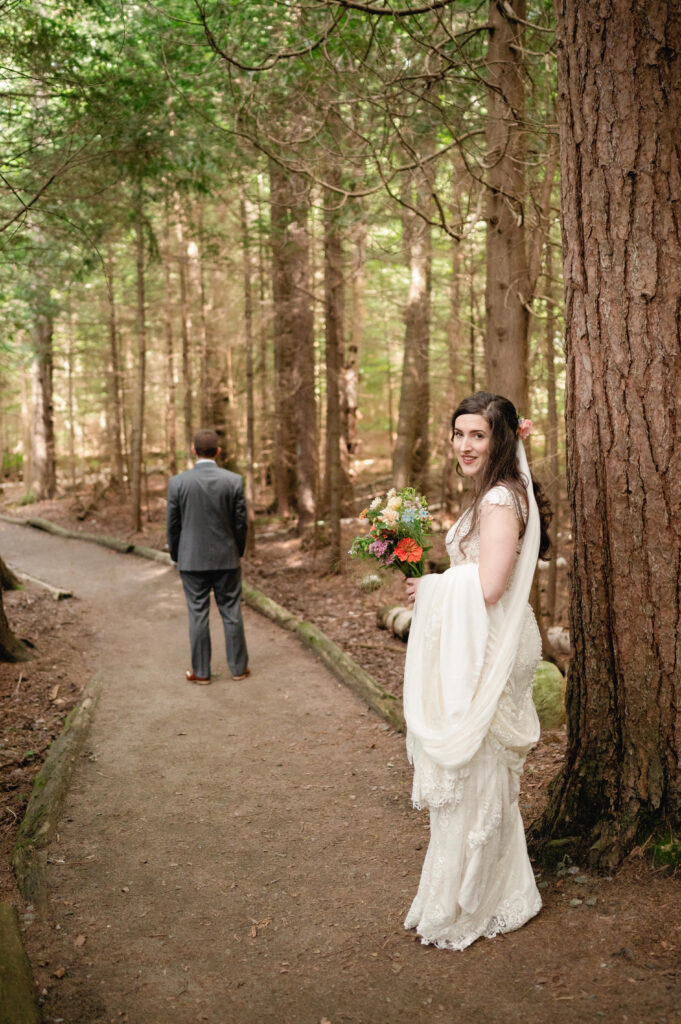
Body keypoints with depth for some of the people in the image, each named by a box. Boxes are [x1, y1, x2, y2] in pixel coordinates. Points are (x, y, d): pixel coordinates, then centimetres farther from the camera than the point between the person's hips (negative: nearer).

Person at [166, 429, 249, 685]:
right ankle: (238, 667, 18)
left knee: (198, 615, 6)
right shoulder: (233, 481, -7)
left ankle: (201, 672, 12)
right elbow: (241, 522, -2)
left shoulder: (178, 482, -8)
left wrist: (176, 556, 11)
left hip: (192, 559, 0)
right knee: (231, 612, 10)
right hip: (226, 558, 1)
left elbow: (172, 524, -3)